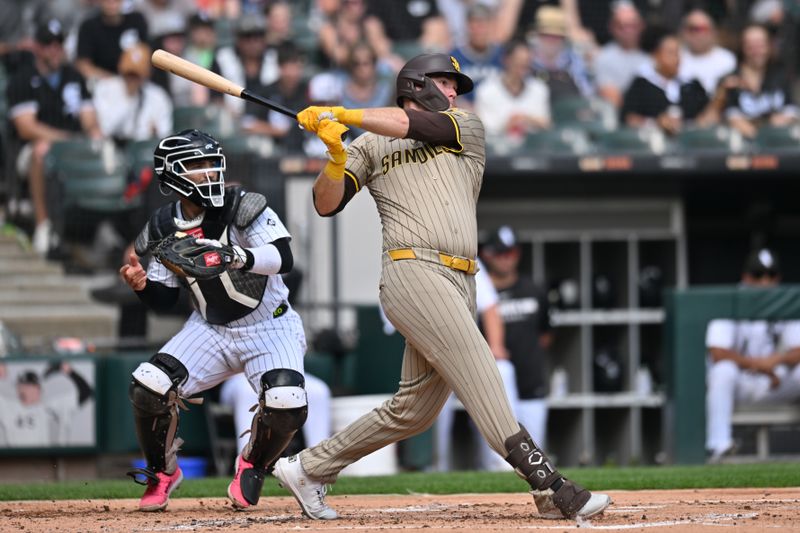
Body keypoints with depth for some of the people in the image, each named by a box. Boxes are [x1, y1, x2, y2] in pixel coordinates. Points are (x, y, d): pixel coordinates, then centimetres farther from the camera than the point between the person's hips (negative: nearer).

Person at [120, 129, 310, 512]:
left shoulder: (243, 207, -16)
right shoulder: (164, 227, -3)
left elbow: (284, 258, -30)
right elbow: (164, 300, 4)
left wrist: (238, 258, -48)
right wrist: (141, 284, -19)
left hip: (268, 328, -3)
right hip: (210, 331, 3)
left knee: (286, 405, -27)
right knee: (149, 387, -18)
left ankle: (252, 466, 7)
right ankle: (162, 473, 9)